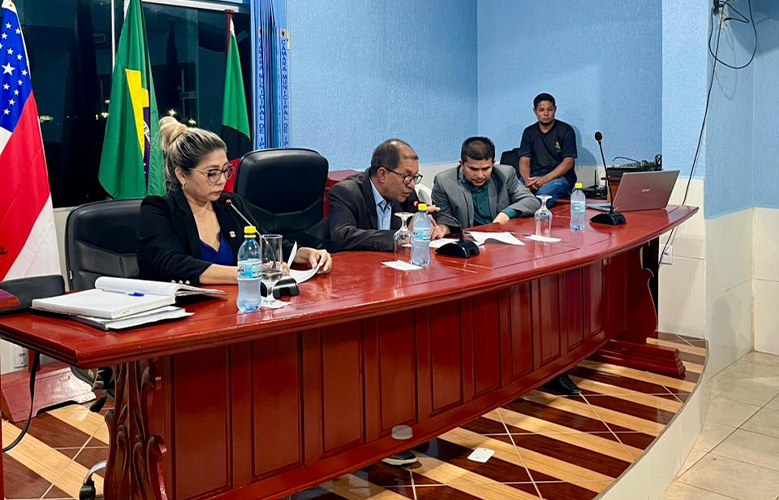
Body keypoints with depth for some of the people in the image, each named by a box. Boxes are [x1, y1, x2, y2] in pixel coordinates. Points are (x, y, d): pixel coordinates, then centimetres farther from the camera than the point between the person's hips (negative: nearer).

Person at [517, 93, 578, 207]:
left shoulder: (565, 130, 3)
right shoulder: (529, 132, 15)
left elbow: (568, 162, -5)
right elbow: (524, 160, 7)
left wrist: (545, 179, -18)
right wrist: (527, 180, -17)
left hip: (560, 176, -3)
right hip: (535, 176, 3)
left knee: (543, 193, -38)